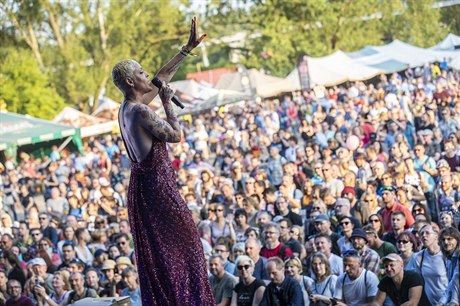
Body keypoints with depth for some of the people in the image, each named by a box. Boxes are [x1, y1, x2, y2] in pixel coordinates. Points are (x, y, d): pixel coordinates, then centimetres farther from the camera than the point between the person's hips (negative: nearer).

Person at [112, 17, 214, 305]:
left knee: (154, 254, 13)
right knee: (184, 248, 0)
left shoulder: (127, 108, 7)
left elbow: (162, 78, 15)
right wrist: (167, 103, -5)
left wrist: (188, 49, 19)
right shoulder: (141, 112, -21)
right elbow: (176, 135, -16)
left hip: (141, 184, 9)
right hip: (159, 185, -9)